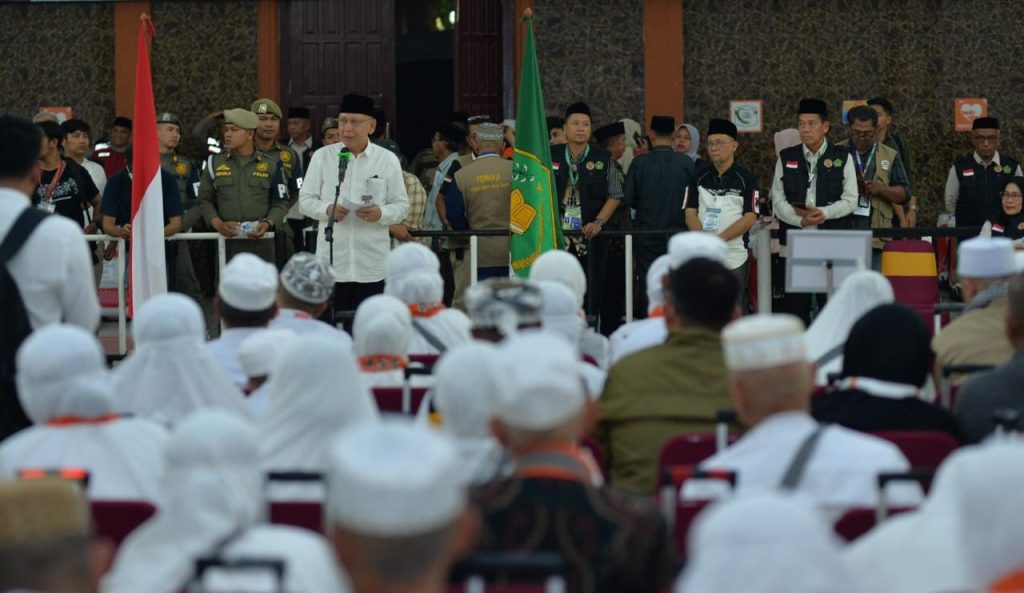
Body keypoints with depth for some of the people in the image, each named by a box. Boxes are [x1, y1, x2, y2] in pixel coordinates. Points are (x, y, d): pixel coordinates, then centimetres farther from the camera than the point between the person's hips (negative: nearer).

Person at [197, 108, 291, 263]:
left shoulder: (270, 165, 8)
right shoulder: (214, 163, 11)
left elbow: (281, 202, 8)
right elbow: (205, 200, 10)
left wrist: (268, 223, -10)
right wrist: (218, 224, -7)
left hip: (261, 240, -1)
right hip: (225, 241, 1)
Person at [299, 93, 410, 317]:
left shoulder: (388, 160, 6)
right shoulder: (322, 157, 6)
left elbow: (402, 206, 7)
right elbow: (305, 200, 8)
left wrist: (381, 214, -15)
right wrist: (327, 210, -13)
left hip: (372, 264, 0)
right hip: (332, 261, 0)